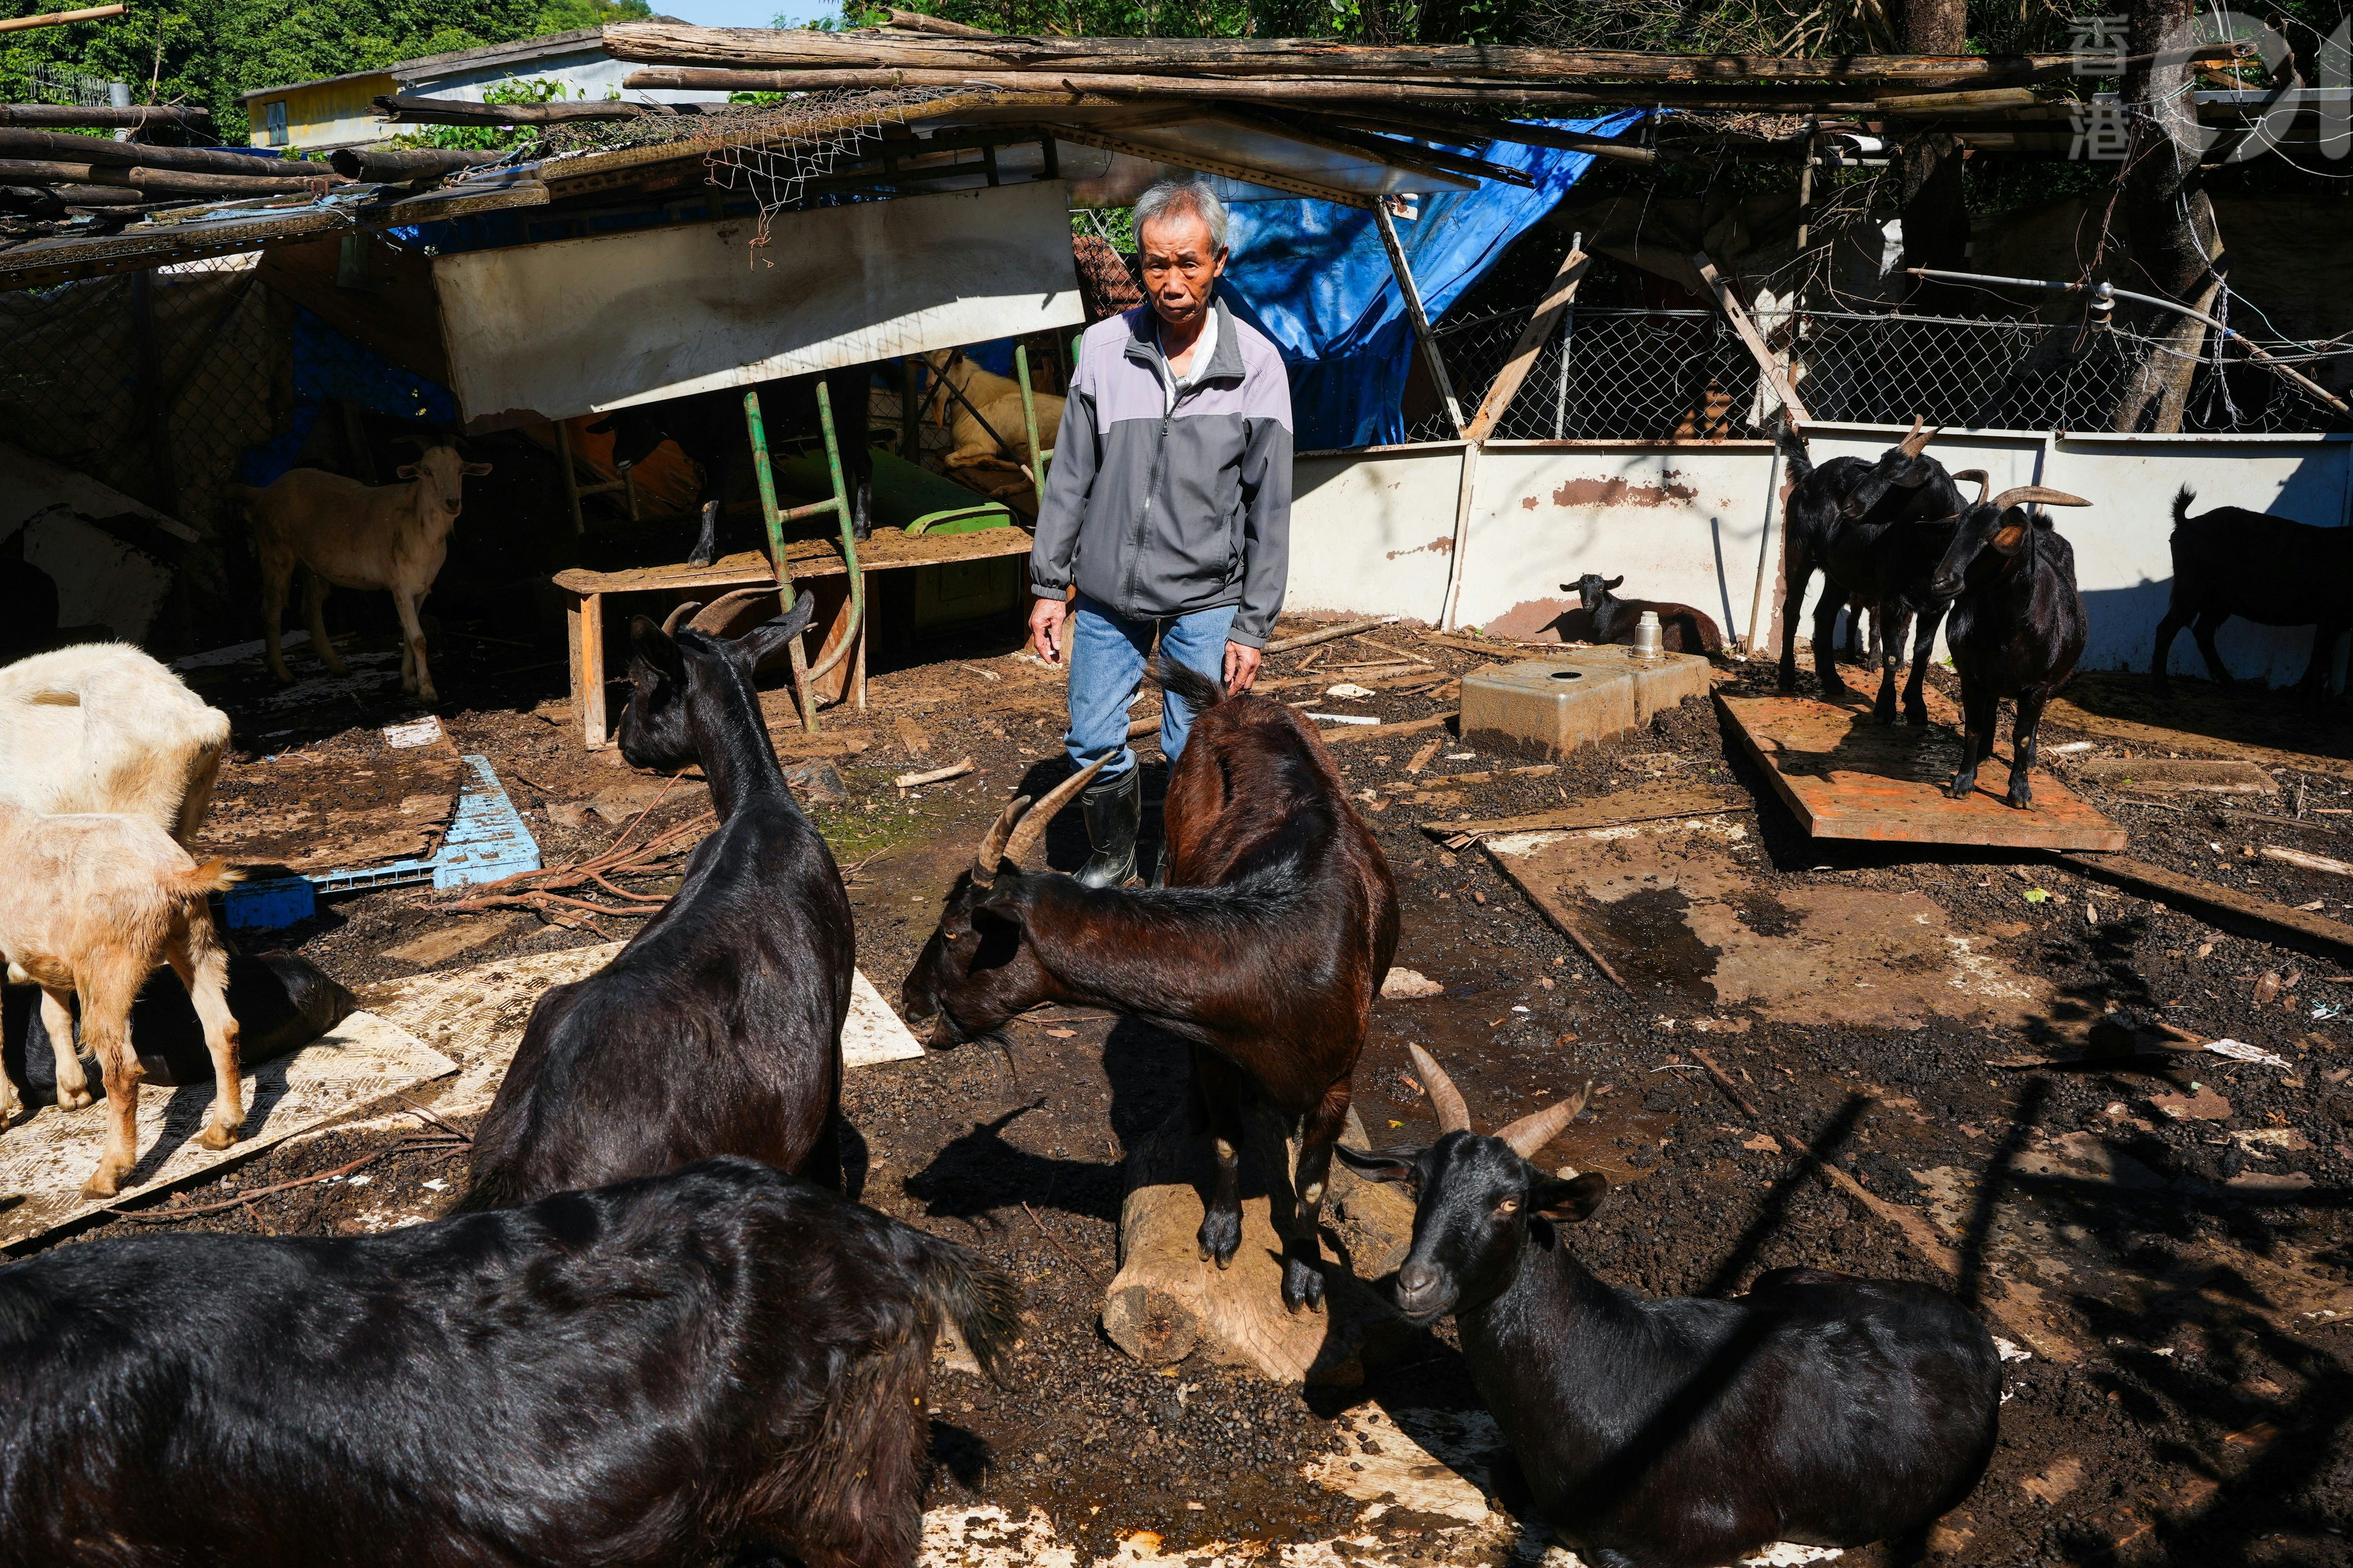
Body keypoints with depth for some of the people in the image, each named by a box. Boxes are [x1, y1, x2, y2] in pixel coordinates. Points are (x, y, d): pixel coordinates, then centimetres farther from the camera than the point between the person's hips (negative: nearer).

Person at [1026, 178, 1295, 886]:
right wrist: (1049, 584, 3)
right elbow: (1070, 476, 5)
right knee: (1093, 746, 8)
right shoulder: (1104, 348, -3)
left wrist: (1253, 625, -5)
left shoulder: (1256, 363, -8)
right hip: (1107, 591, 2)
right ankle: (1114, 856, 34)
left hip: (1205, 599, -2)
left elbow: (1270, 506, -4)